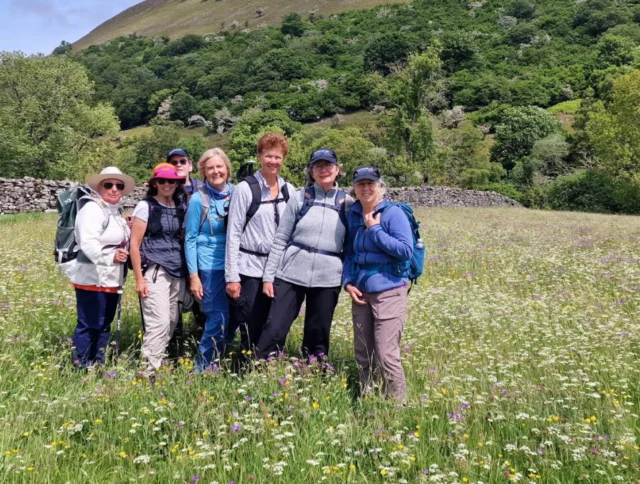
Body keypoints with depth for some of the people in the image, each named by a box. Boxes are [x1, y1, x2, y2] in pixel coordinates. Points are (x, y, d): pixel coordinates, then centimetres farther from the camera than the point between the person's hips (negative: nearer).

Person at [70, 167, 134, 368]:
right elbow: (88, 243, -26)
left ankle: (99, 364, 26)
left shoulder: (116, 211, 17)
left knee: (104, 325, 16)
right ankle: (82, 367, 6)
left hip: (111, 280, 9)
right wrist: (110, 256, -41)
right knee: (89, 326, -4)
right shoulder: (92, 209, -12)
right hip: (93, 280, -9)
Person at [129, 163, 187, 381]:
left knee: (172, 322, 8)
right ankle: (149, 371, -3)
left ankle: (159, 362, 21)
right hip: (154, 271, -5)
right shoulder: (146, 206, -2)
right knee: (159, 322, -11)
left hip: (178, 272, 5)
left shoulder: (181, 207, 12)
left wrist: (189, 273, 11)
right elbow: (134, 244, -4)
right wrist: (139, 279, -9)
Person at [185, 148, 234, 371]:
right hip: (210, 267, -4)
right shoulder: (198, 199, -6)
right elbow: (190, 239, -5)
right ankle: (202, 368, 12)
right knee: (219, 320, -5)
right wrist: (193, 275, -9)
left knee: (232, 319, 8)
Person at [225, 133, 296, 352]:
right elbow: (233, 234, -7)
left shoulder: (289, 191, 8)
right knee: (251, 331, 2)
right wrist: (232, 276, -10)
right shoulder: (245, 188, -5)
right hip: (251, 270, -4)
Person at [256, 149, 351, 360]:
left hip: (327, 279, 1)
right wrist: (268, 276, -1)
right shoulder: (299, 199, 3)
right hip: (291, 274, -1)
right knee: (274, 331, -3)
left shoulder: (347, 203, 4)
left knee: (318, 337, 10)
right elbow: (280, 240, 3)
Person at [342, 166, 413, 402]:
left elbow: (406, 251, -16)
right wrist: (348, 282, 2)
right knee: (362, 354, 13)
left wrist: (374, 230, -16)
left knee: (386, 355, -8)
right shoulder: (352, 215, 9)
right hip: (361, 292, 6)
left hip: (388, 292, -6)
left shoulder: (393, 213, -8)